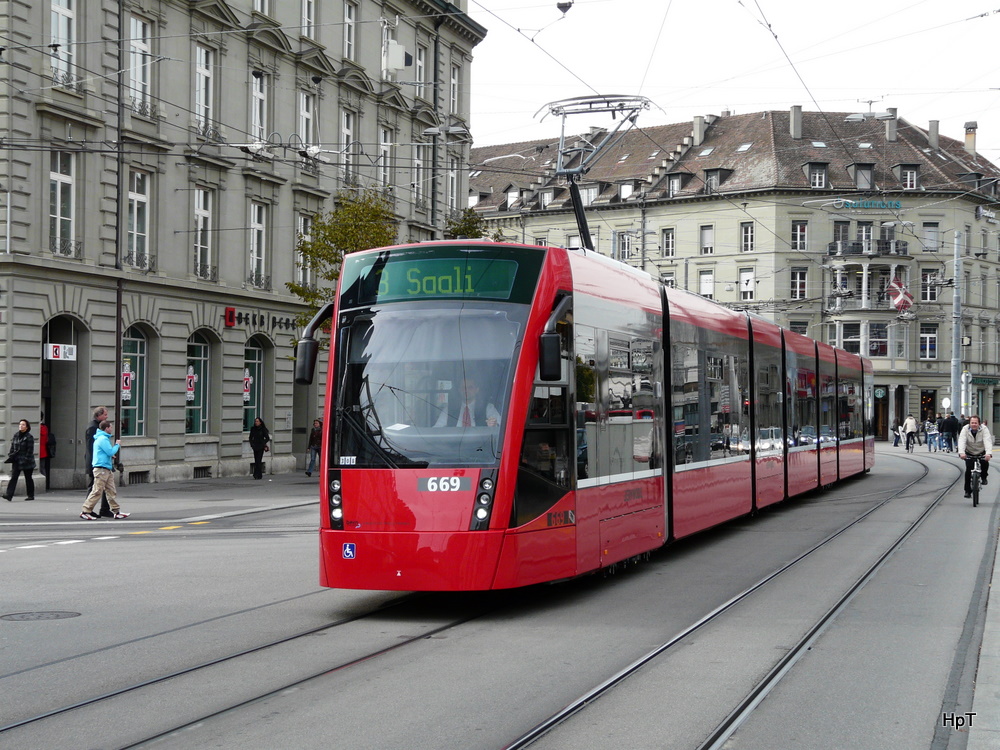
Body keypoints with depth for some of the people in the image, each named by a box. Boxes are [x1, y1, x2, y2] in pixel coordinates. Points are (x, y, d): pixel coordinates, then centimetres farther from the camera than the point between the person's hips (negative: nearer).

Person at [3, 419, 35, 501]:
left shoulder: (29, 437, -9)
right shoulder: (15, 435, 8)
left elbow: (30, 450, -12)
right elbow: (12, 447, 12)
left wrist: (26, 459, -16)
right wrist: (11, 457, 4)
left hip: (26, 462, -5)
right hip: (16, 461, 5)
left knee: (28, 478, 6)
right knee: (13, 477, -7)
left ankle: (31, 495, 18)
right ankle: (9, 495, -15)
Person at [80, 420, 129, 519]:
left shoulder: (101, 438, 19)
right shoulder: (103, 439, -13)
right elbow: (110, 452, -18)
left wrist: (110, 455, 13)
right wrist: (117, 445, -3)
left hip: (107, 470, 11)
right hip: (101, 469, -11)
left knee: (111, 491, 8)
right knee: (97, 492, -8)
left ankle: (117, 511, 9)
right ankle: (86, 512, -4)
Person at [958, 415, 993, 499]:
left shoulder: (984, 429, -19)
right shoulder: (965, 429, -18)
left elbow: (987, 441, -32)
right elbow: (961, 441, -30)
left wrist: (989, 453, -50)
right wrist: (961, 452, -49)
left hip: (981, 453, 0)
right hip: (969, 454, 0)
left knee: (985, 464, -22)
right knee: (968, 470, -12)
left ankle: (983, 477, 13)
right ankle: (968, 491, -1)